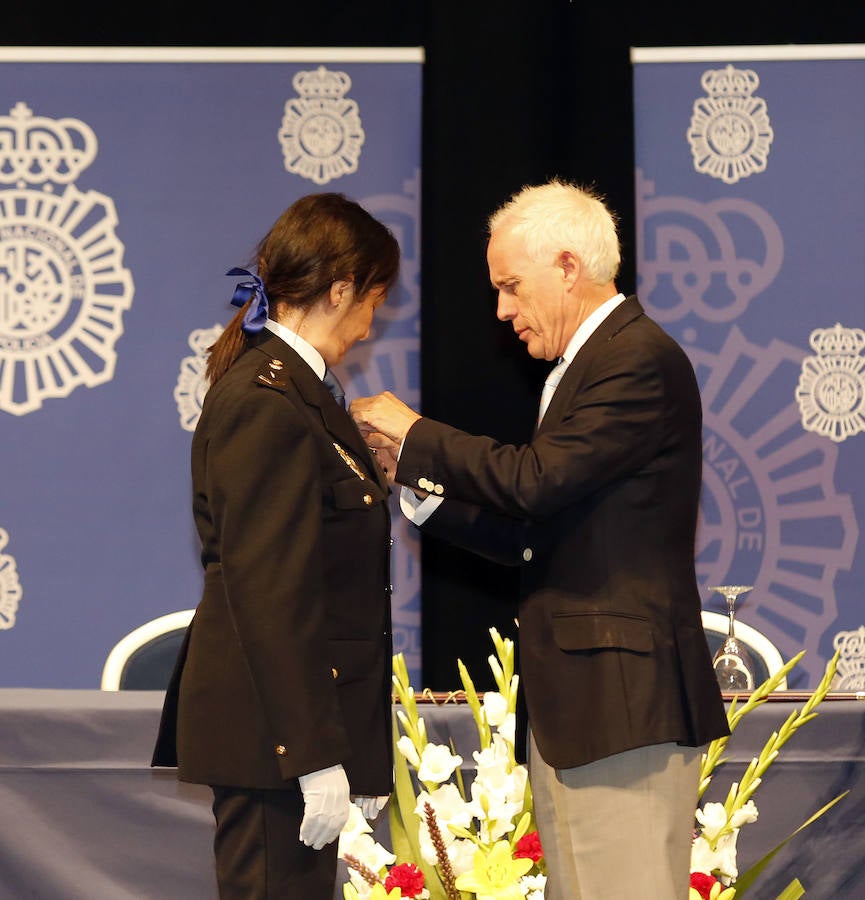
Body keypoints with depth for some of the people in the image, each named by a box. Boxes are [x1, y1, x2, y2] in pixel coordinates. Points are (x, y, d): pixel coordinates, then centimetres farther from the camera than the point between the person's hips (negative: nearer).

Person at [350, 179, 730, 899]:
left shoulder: (641, 360, -12)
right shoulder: (587, 365, 20)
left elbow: (538, 480, -22)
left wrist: (416, 437, -8)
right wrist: (421, 489, 13)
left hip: (623, 698, -10)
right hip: (569, 703, 10)